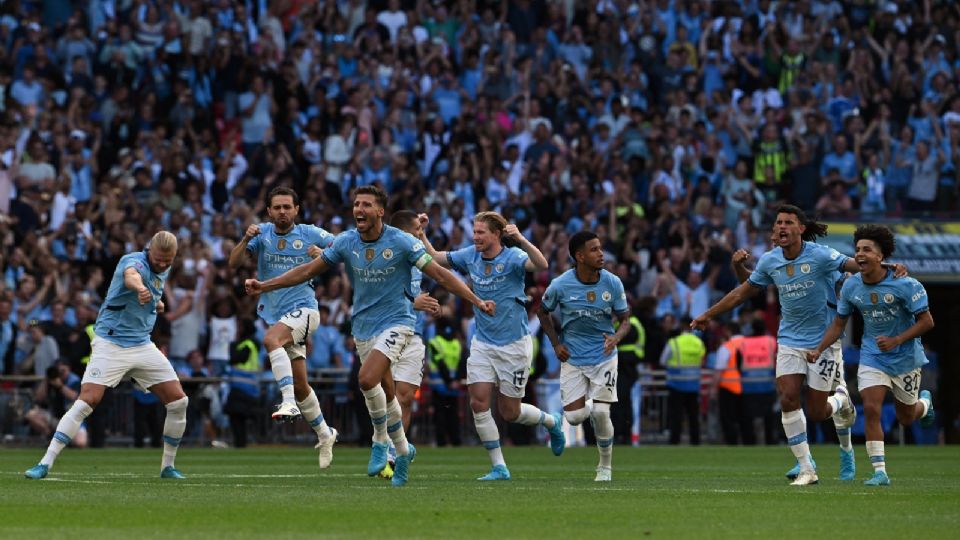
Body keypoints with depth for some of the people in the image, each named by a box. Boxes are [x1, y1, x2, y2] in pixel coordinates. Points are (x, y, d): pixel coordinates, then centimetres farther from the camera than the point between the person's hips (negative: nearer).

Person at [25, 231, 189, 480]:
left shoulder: (163, 271, 8)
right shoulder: (133, 261, -16)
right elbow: (131, 274, -45)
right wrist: (140, 288, -66)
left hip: (143, 345, 7)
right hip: (111, 344, -7)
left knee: (178, 402, 0)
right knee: (87, 401, -19)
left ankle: (168, 466, 16)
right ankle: (45, 464, -15)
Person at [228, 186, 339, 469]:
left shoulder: (310, 234, -1)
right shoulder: (262, 233, 5)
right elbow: (233, 263, -3)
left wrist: (324, 253, -19)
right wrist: (246, 240, -22)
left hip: (303, 309, -5)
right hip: (274, 314, 5)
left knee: (271, 338, -35)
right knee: (300, 384, 8)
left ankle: (289, 403, -42)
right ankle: (324, 434, 26)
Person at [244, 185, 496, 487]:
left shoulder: (402, 242, -13)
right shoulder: (346, 242, -1)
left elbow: (440, 275, -8)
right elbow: (308, 270, 7)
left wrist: (477, 301, -13)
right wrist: (264, 286, 2)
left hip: (395, 323, -5)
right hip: (363, 327, 5)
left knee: (367, 379, -25)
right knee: (385, 393, 10)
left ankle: (381, 440, -4)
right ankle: (402, 451, 29)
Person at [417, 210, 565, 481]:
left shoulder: (512, 257, -15)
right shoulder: (470, 256, 1)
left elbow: (541, 265, -34)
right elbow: (435, 258, 13)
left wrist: (521, 240, -47)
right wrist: (420, 233, 0)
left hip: (514, 344, -5)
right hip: (482, 344, 5)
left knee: (510, 412, 3)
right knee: (478, 403, -9)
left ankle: (553, 422, 35)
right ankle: (499, 467, 0)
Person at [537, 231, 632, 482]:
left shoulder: (612, 283, -10)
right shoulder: (560, 285, -12)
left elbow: (625, 320, -1)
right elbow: (542, 312, 7)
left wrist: (616, 338, -22)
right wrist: (556, 343, -1)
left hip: (603, 356, 0)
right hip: (572, 358, 0)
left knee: (600, 413, -13)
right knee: (575, 417, -7)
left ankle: (606, 466, 8)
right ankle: (589, 409, 32)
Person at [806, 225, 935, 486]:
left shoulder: (904, 285, -21)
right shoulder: (851, 286, -8)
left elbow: (926, 321, -16)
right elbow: (838, 324, 5)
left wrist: (897, 340, -27)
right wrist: (819, 349, -9)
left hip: (906, 358, -2)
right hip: (872, 358, 2)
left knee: (906, 418, 12)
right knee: (871, 409, -17)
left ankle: (924, 403, 50)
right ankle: (880, 471, -11)